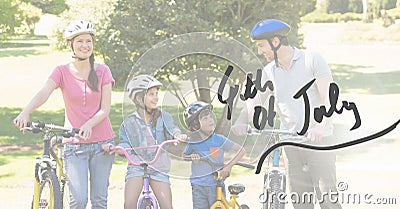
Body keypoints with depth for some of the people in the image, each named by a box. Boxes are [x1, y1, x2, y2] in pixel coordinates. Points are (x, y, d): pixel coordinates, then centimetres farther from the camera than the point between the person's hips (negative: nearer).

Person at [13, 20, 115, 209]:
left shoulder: (102, 71, 4)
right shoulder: (62, 72, 2)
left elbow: (105, 109, -2)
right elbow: (44, 92, -16)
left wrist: (88, 125, -23)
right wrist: (26, 112, -37)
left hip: (102, 143, 1)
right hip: (74, 144, -1)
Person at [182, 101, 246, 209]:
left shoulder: (218, 139, -7)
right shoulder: (192, 142, -2)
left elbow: (241, 150, -4)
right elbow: (184, 155, 18)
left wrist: (229, 165, -14)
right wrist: (191, 156, -4)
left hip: (216, 185, -1)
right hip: (198, 187, 1)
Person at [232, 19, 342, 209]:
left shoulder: (312, 60, -2)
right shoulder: (269, 71, 12)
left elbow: (328, 98, -10)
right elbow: (254, 100, 3)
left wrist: (320, 126, -26)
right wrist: (241, 121, -19)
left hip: (318, 138, -4)